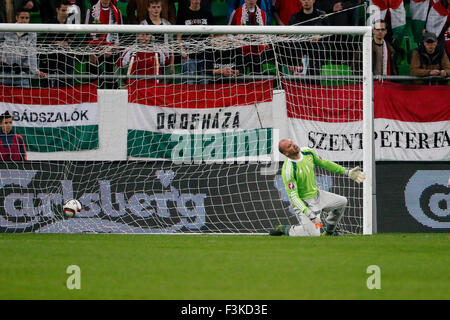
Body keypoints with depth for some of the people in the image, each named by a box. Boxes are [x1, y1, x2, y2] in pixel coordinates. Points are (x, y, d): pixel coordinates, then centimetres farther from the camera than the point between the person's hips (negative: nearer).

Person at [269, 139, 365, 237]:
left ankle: (329, 231, 31)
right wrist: (308, 213, -39)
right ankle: (285, 229, 4)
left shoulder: (308, 152, -7)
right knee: (314, 234, -17)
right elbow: (293, 196, -29)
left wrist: (347, 172, 8)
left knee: (342, 201, 15)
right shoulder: (288, 171, -29)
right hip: (304, 202, -8)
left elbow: (324, 164, 8)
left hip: (317, 194, 8)